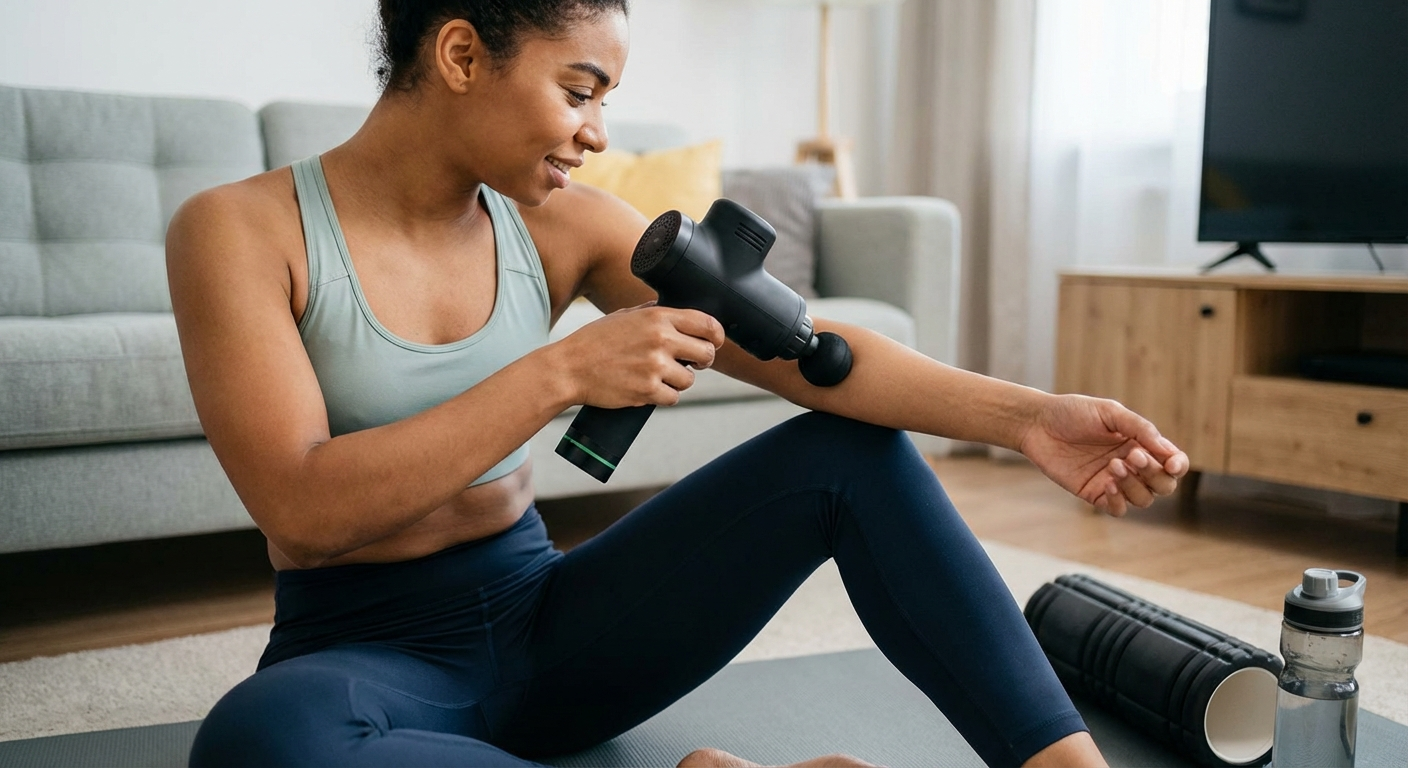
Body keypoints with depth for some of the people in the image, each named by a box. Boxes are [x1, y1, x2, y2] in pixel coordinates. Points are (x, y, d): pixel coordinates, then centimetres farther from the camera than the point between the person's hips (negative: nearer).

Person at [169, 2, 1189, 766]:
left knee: (854, 448, -10)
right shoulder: (240, 230, -11)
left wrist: (1021, 413, -24)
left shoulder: (563, 226, -1)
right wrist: (563, 371, -27)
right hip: (365, 654, -3)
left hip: (540, 620, 4)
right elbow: (304, 512, -22)